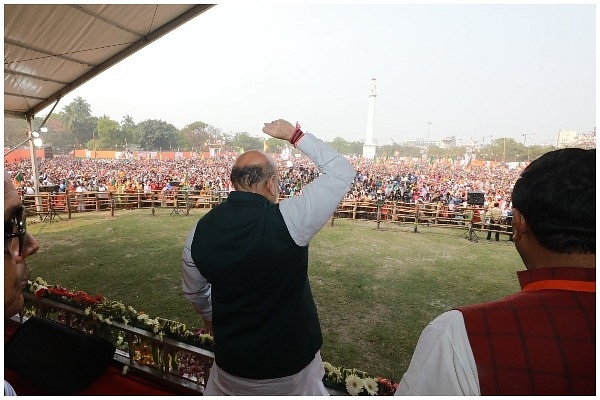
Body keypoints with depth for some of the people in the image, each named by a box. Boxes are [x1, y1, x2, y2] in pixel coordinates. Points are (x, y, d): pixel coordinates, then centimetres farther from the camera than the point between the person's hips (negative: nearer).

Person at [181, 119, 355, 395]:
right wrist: (295, 135, -7)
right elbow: (342, 172, -15)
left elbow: (194, 291, 5)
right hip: (291, 359, -2)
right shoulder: (287, 219, -26)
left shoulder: (201, 230, -12)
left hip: (233, 361, 3)